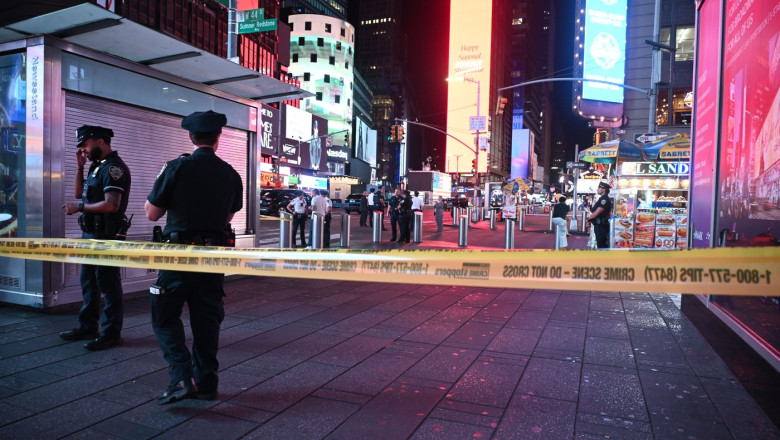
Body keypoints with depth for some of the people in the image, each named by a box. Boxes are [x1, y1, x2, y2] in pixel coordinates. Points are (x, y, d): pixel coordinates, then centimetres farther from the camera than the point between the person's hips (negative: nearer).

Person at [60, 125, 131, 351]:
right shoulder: (98, 166, 15)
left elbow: (111, 205, -23)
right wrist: (80, 167, 11)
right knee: (88, 283, 17)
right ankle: (87, 326, 29)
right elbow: (80, 193, 20)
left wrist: (80, 207, -13)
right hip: (90, 234, 10)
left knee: (108, 284, -3)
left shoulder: (114, 167, -15)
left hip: (105, 236, -10)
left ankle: (111, 333, 5)